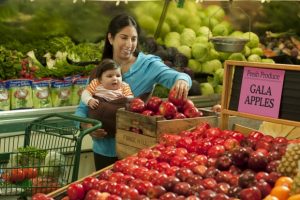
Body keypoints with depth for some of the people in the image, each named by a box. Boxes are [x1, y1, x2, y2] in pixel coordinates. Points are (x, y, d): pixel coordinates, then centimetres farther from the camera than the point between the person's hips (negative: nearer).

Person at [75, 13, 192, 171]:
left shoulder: (148, 65, -6)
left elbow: (175, 76, -22)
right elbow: (82, 109, 4)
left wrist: (182, 81, -45)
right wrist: (87, 126, -17)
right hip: (105, 151, 3)